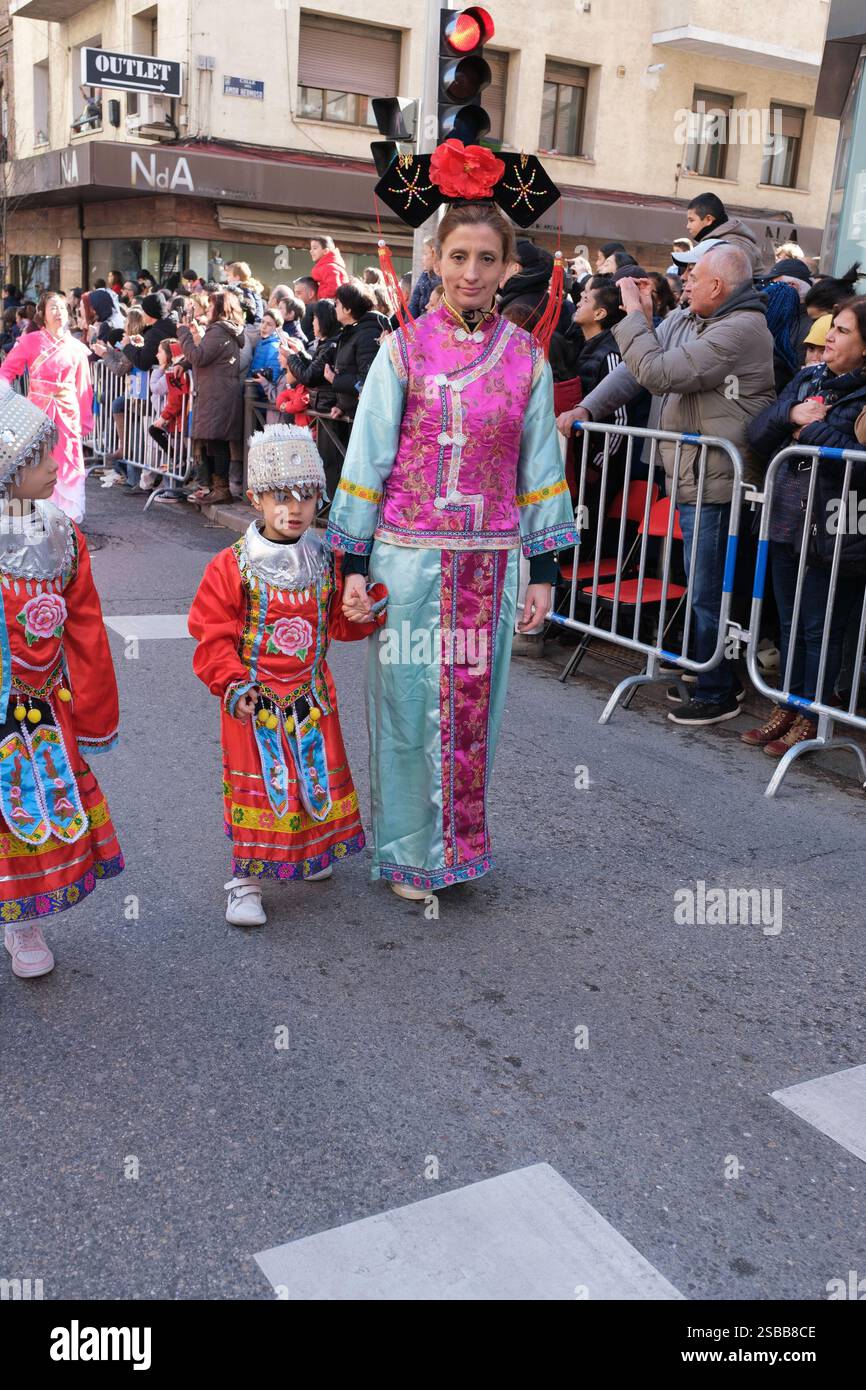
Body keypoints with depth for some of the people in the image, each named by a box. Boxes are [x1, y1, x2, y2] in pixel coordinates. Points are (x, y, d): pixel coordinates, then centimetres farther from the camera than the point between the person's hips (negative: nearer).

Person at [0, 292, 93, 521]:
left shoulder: (76, 347, 8)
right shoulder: (31, 341, 0)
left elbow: (83, 388, 9)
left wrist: (85, 420, 9)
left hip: (68, 413, 2)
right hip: (39, 411, -2)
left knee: (69, 466, 2)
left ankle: (69, 516, 12)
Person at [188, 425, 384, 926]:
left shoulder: (326, 562, 2)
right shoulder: (232, 566, -10)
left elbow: (340, 622, 10)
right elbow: (213, 635, -9)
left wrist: (367, 612, -10)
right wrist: (232, 684, -19)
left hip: (312, 696, 4)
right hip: (254, 698, -4)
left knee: (317, 776, 16)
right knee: (257, 782, -1)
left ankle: (309, 852, 40)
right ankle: (246, 882, 10)